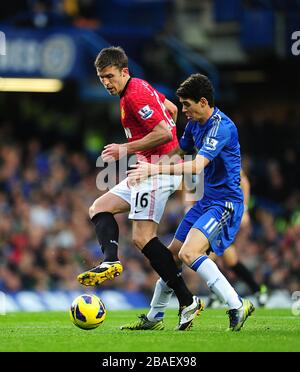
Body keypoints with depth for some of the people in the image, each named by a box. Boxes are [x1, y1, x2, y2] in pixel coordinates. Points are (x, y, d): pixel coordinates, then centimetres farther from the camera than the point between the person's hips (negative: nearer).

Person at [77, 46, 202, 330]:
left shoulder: (135, 95, -16)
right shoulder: (140, 87, 15)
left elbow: (164, 132, -24)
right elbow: (171, 109, 28)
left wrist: (126, 149, -18)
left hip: (157, 169, -11)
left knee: (142, 237, -14)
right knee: (100, 207, 9)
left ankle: (187, 301, -16)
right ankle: (110, 261, -14)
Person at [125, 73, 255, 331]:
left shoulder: (222, 126, -21)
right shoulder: (194, 123, 8)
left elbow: (197, 167, -31)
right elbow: (179, 152, 26)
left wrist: (156, 169, -36)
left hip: (226, 201, -10)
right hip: (208, 200, 10)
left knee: (189, 253, -25)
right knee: (172, 253, 12)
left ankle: (237, 306, -20)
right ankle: (154, 318, 26)